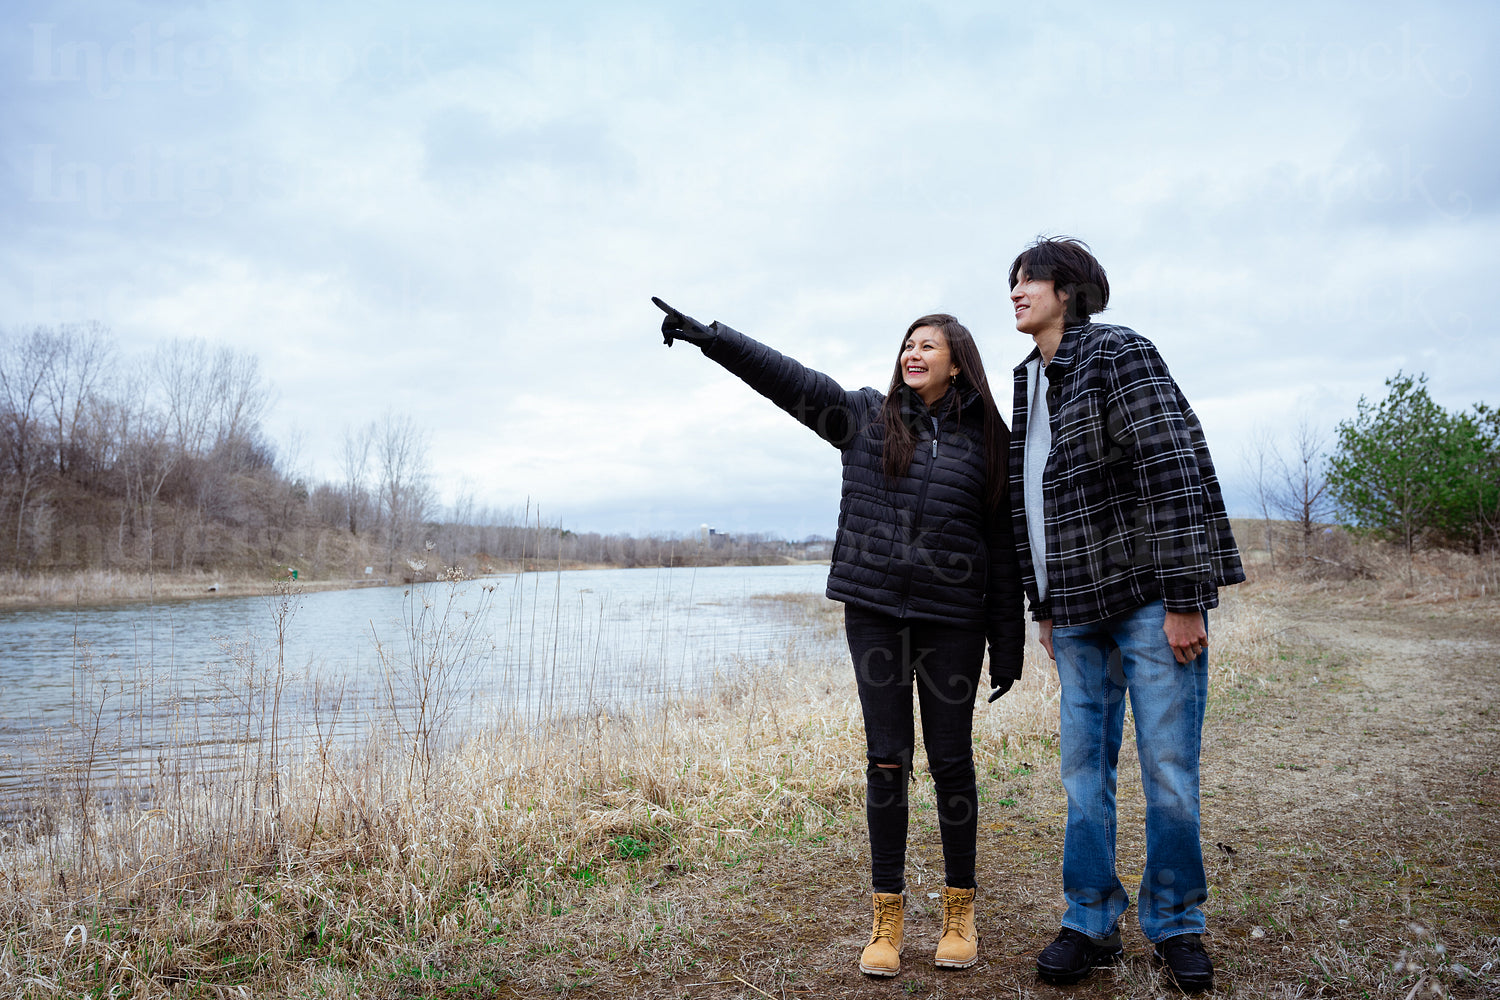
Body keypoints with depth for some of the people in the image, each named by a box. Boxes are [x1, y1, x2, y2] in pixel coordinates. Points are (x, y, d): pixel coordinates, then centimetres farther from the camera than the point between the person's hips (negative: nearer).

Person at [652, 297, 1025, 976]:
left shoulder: (986, 439, 4)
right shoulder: (866, 417, 9)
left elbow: (1003, 550, 4)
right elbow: (787, 379, 2)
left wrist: (1008, 647, 3)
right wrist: (711, 337, -8)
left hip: (951, 621, -1)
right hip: (874, 613, 1)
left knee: (950, 761, 5)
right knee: (886, 759, 3)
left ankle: (960, 909, 22)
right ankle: (887, 914, 14)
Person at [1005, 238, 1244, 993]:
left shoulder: (1118, 353, -7)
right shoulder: (1029, 382, 15)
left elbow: (1177, 471, -15)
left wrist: (1185, 599, -19)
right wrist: (1044, 608, 16)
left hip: (1148, 601, -6)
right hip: (1078, 612, 7)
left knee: (1168, 769, 1)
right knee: (1083, 770, 8)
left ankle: (1174, 923, 19)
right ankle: (1090, 923, 20)